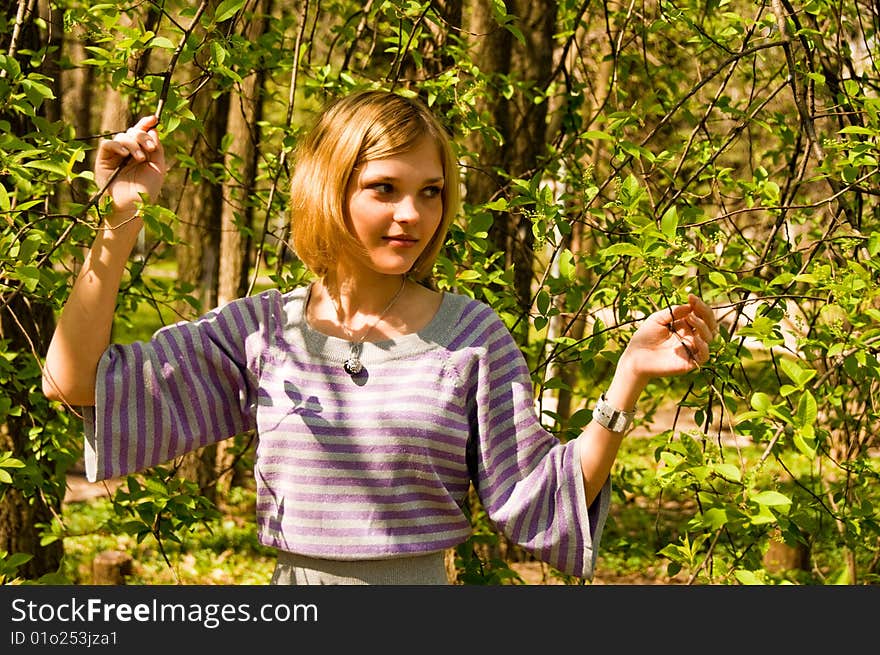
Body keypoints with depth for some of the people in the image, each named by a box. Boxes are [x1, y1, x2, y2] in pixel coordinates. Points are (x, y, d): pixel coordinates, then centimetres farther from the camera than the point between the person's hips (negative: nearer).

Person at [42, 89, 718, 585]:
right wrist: (122, 220, -6)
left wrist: (628, 379, -13)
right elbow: (78, 382, -3)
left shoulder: (470, 333, -2)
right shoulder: (263, 329, 0)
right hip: (293, 582, 1)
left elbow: (539, 501, -3)